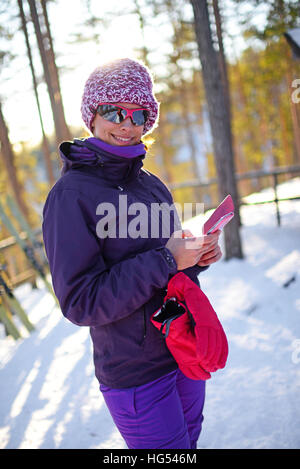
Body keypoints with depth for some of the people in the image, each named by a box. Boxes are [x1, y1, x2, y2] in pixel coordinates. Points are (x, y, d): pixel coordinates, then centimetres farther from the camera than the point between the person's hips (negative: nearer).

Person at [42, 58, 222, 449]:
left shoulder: (153, 186, 5)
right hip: (136, 373, -7)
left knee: (188, 441, 24)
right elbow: (79, 303, -22)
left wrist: (198, 254, -8)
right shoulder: (71, 195, -17)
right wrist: (166, 259, -26)